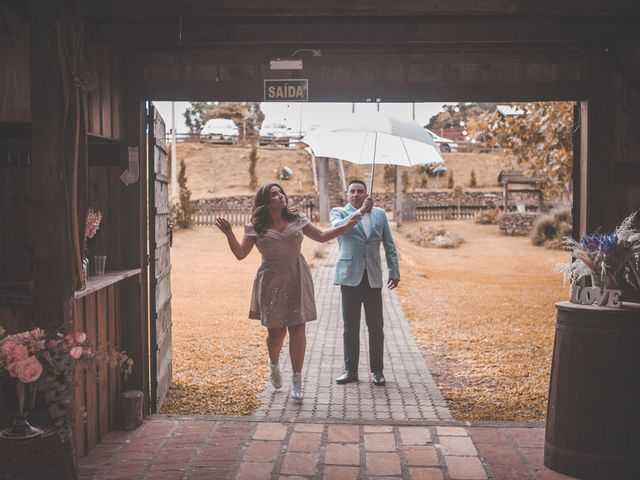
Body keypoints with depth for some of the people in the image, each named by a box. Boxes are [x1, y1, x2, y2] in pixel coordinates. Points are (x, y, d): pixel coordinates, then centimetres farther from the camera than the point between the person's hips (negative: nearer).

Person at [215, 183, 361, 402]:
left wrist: (346, 226, 5)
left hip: (297, 281, 2)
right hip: (272, 283, -1)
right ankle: (274, 364, 38)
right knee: (276, 331, 3)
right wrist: (229, 234, -16)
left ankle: (297, 382, 8)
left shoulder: (297, 221, 7)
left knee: (298, 330, -3)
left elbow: (322, 236, 14)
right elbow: (241, 253, -2)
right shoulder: (257, 228, 1)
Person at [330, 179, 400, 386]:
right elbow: (337, 227, -19)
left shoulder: (379, 214, 11)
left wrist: (394, 271, 6)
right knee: (350, 326, 5)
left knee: (376, 327, 5)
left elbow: (389, 245, 12)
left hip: (373, 278, 2)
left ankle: (377, 370, 14)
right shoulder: (339, 212, 4)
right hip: (350, 276, -2)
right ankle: (350, 370, 14)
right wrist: (361, 211, -27)